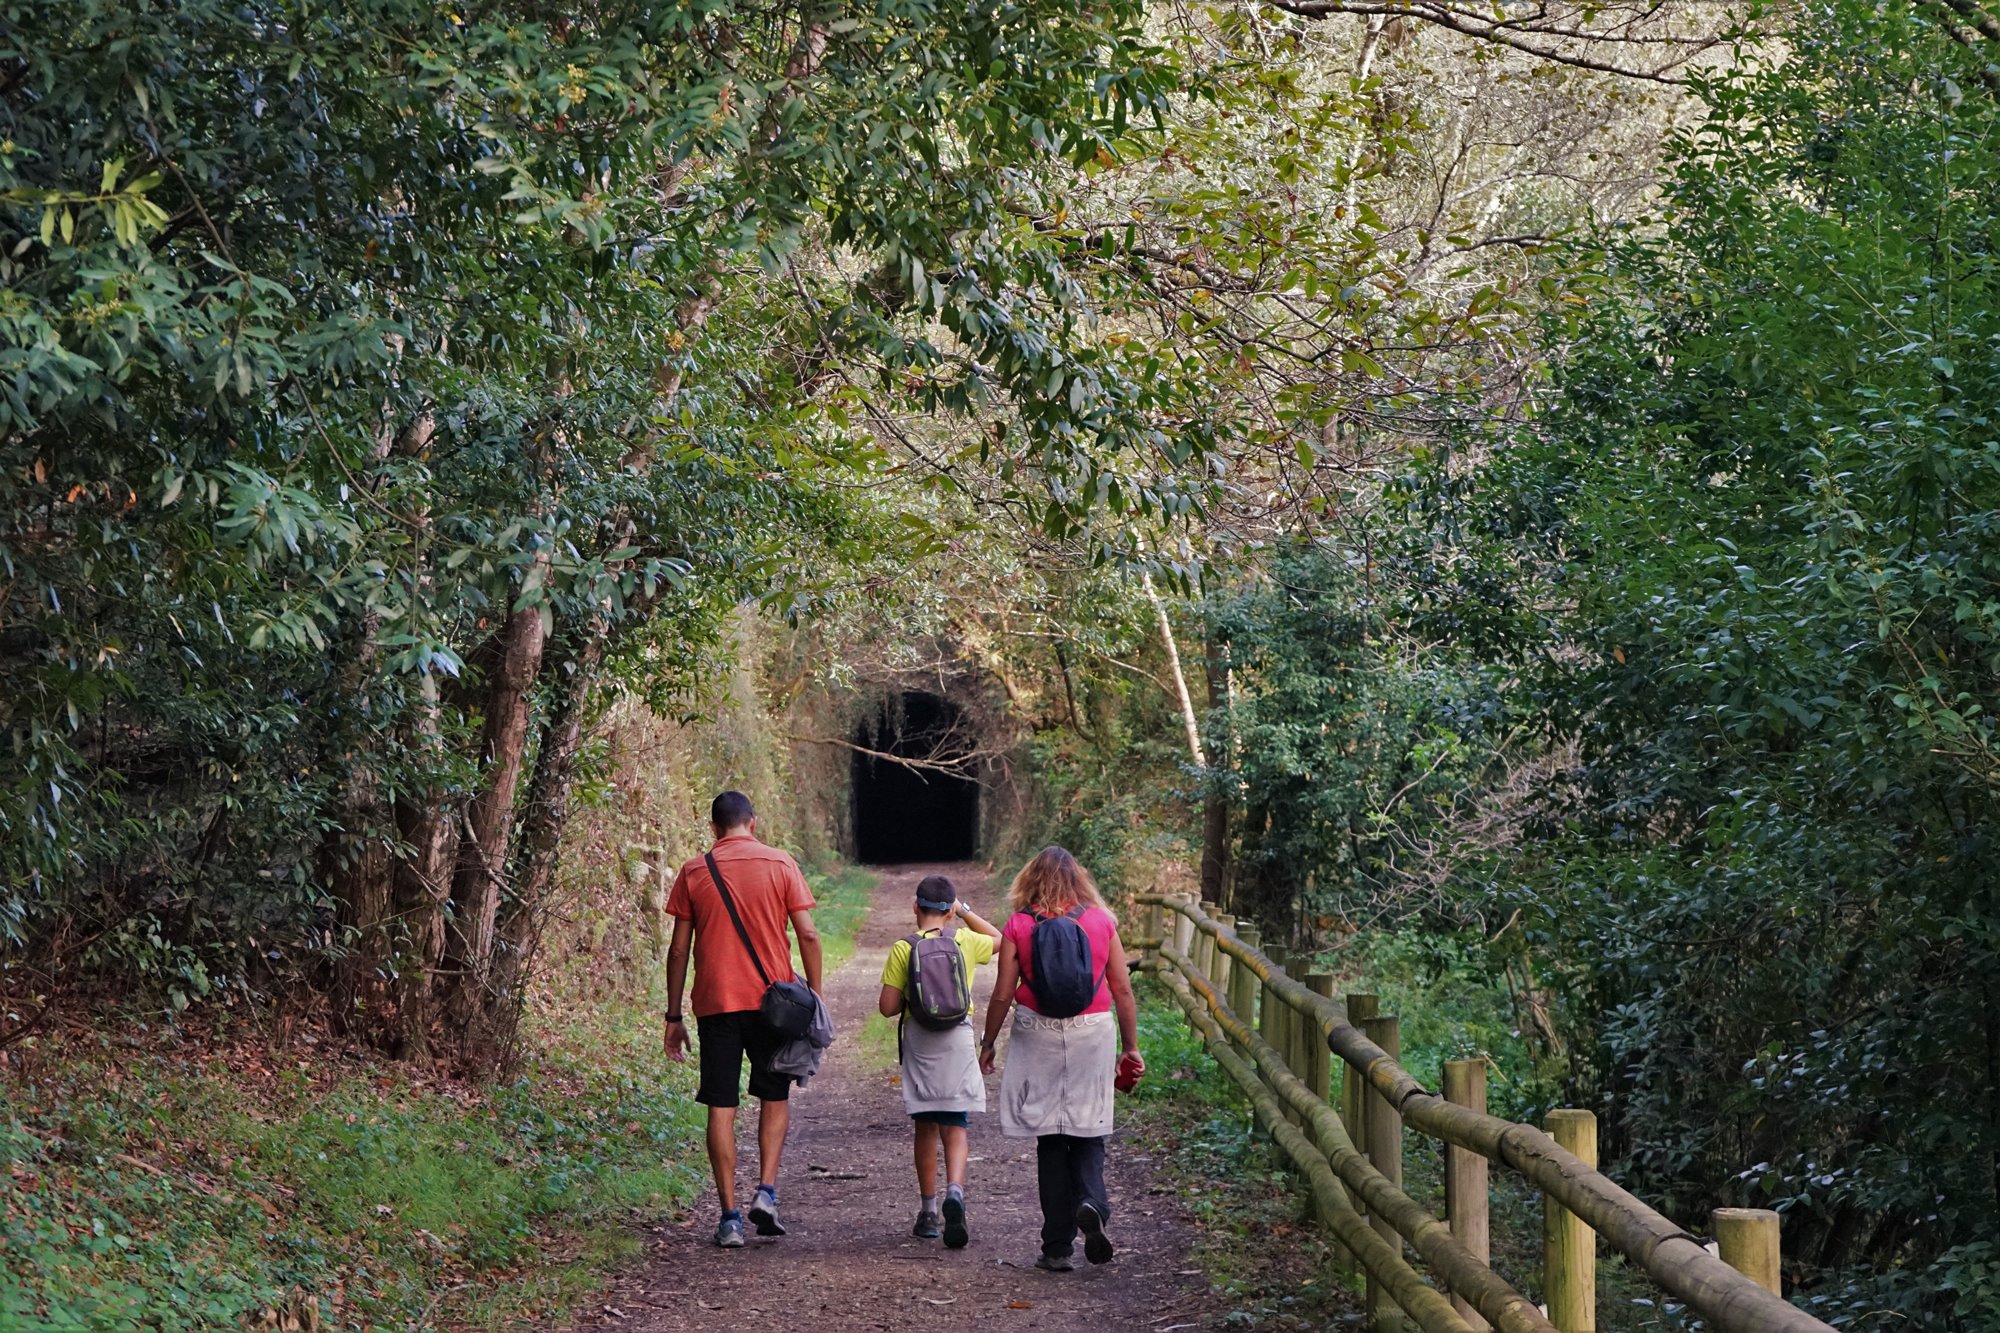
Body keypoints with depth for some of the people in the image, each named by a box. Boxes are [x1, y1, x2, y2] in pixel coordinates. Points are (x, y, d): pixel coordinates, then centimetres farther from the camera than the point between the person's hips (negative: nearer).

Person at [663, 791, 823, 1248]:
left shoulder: (693, 872, 3)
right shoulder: (780, 864, 1)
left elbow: (678, 949, 3)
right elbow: (807, 935, -3)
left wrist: (674, 1016, 8)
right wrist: (815, 996, 5)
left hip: (716, 1003, 0)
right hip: (772, 1000, 0)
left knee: (721, 1108, 3)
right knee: (775, 1097, 17)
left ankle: (730, 1216, 0)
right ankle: (765, 1192, 2)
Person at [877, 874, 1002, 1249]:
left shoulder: (903, 949, -5)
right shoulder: (965, 941, -1)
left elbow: (888, 1007, -7)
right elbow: (998, 939, 22)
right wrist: (966, 912, 19)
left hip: (919, 1043, 0)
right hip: (958, 1040, 0)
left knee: (926, 1128, 11)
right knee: (955, 1129, 1)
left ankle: (929, 1212, 15)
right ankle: (955, 1192, -25)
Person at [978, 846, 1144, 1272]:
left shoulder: (1018, 926, -3)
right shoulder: (1101, 921, 1)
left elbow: (1002, 995, -3)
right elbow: (1123, 990, 3)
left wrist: (988, 1043, 10)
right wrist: (1131, 1046, 11)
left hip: (1038, 1037, 0)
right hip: (1092, 1035, 0)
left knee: (1050, 1140, 7)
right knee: (1087, 1133, 12)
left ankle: (1057, 1248, 8)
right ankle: (1091, 1202, -18)